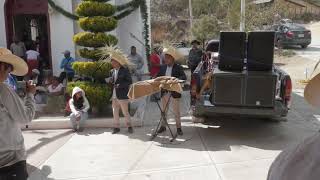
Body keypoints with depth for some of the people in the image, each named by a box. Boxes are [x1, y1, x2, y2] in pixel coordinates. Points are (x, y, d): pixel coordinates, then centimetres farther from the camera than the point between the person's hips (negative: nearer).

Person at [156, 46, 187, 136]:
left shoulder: (178, 67, -6)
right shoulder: (162, 67, 7)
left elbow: (184, 77, -16)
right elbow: (158, 77, 11)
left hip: (175, 92, -4)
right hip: (164, 92, 4)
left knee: (176, 111, 5)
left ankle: (178, 127, 15)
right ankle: (163, 126, 25)